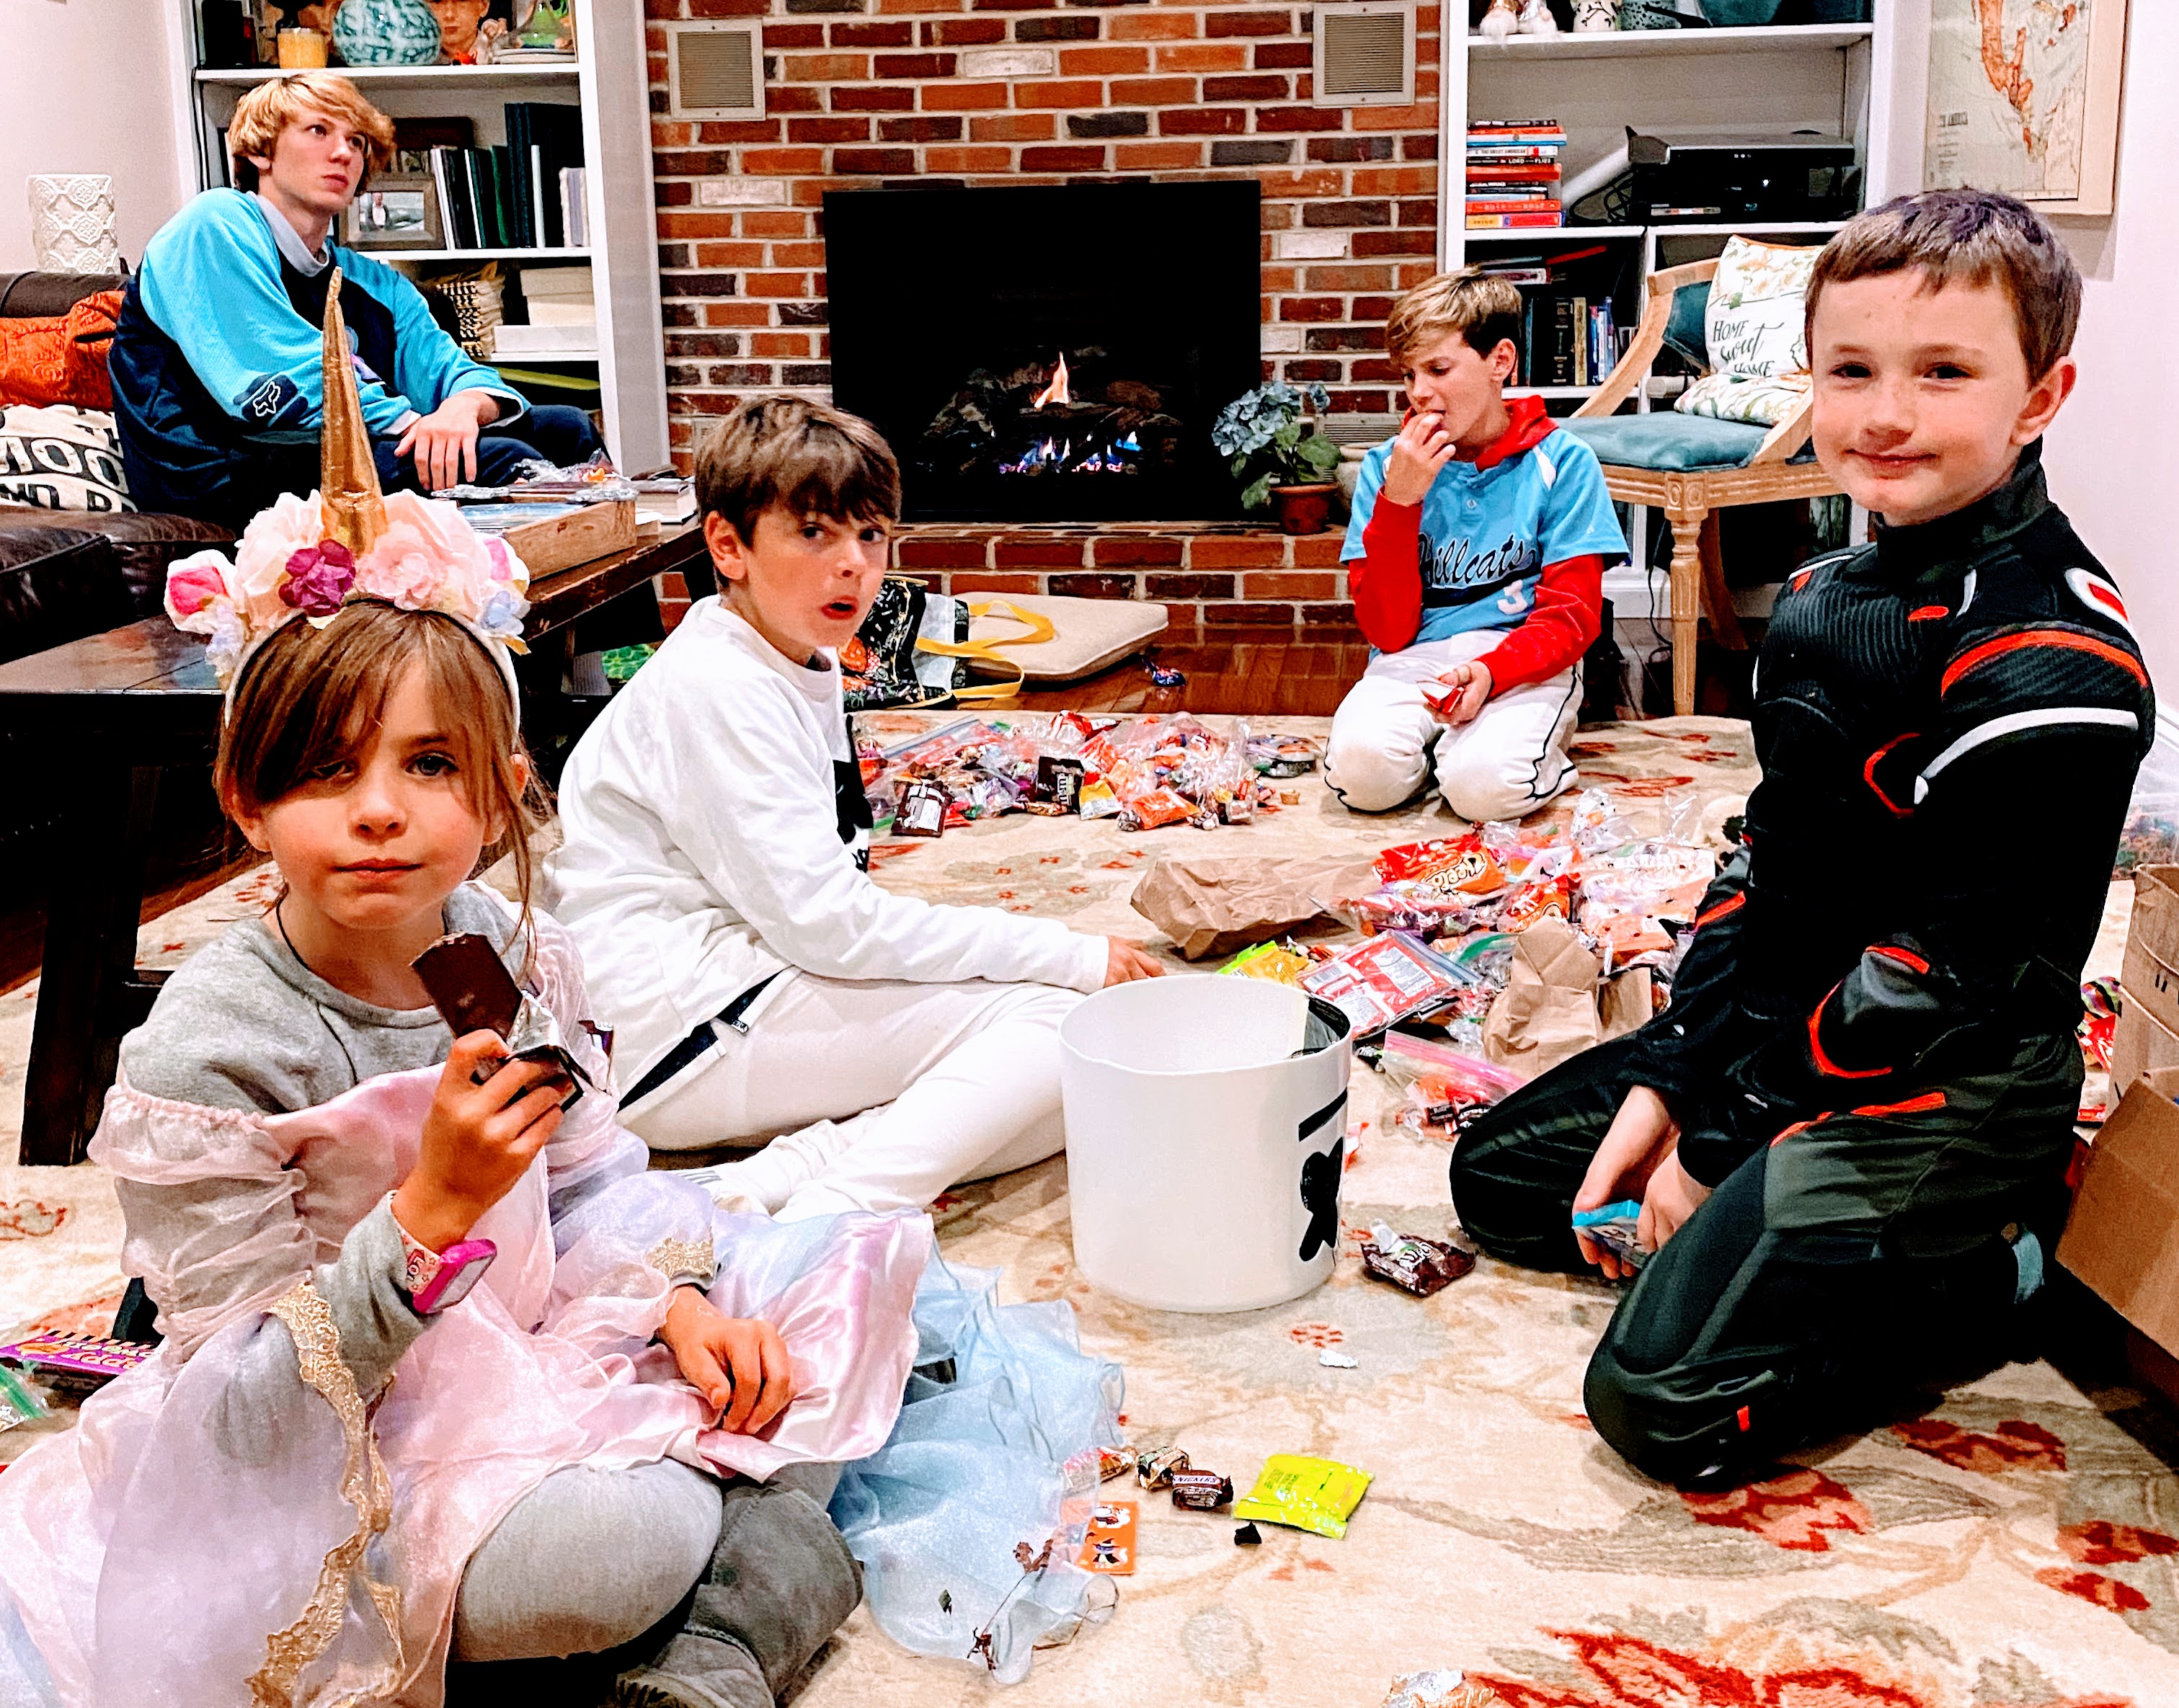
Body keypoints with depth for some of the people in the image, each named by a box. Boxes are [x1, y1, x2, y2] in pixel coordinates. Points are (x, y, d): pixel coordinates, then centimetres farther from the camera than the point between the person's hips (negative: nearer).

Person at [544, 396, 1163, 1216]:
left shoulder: (807, 671, 16)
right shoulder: (714, 688, -15)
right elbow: (825, 923, -21)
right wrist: (1070, 955, -17)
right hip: (679, 1025, -9)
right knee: (1049, 1023, -18)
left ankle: (791, 1171, -20)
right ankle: (822, 1220, -30)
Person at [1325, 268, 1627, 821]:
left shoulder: (1562, 462, 0)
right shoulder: (1388, 465, 4)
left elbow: (1571, 616, -4)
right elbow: (1387, 632, -2)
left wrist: (1490, 672, -24)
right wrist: (1398, 502, -14)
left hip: (1525, 664, -1)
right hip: (1413, 660, 1)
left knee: (1484, 784, -31)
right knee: (1362, 767, -30)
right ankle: (1435, 740, 2)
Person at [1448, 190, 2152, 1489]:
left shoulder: (2049, 661, -23)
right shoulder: (1831, 593, 5)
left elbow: (1961, 964, -22)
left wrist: (1722, 1139, -16)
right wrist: (1669, 1080, 2)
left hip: (1943, 1088, -9)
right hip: (1784, 1035, 9)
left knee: (1663, 1398, -18)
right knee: (1502, 1175, 12)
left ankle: (1991, 1274, 3)